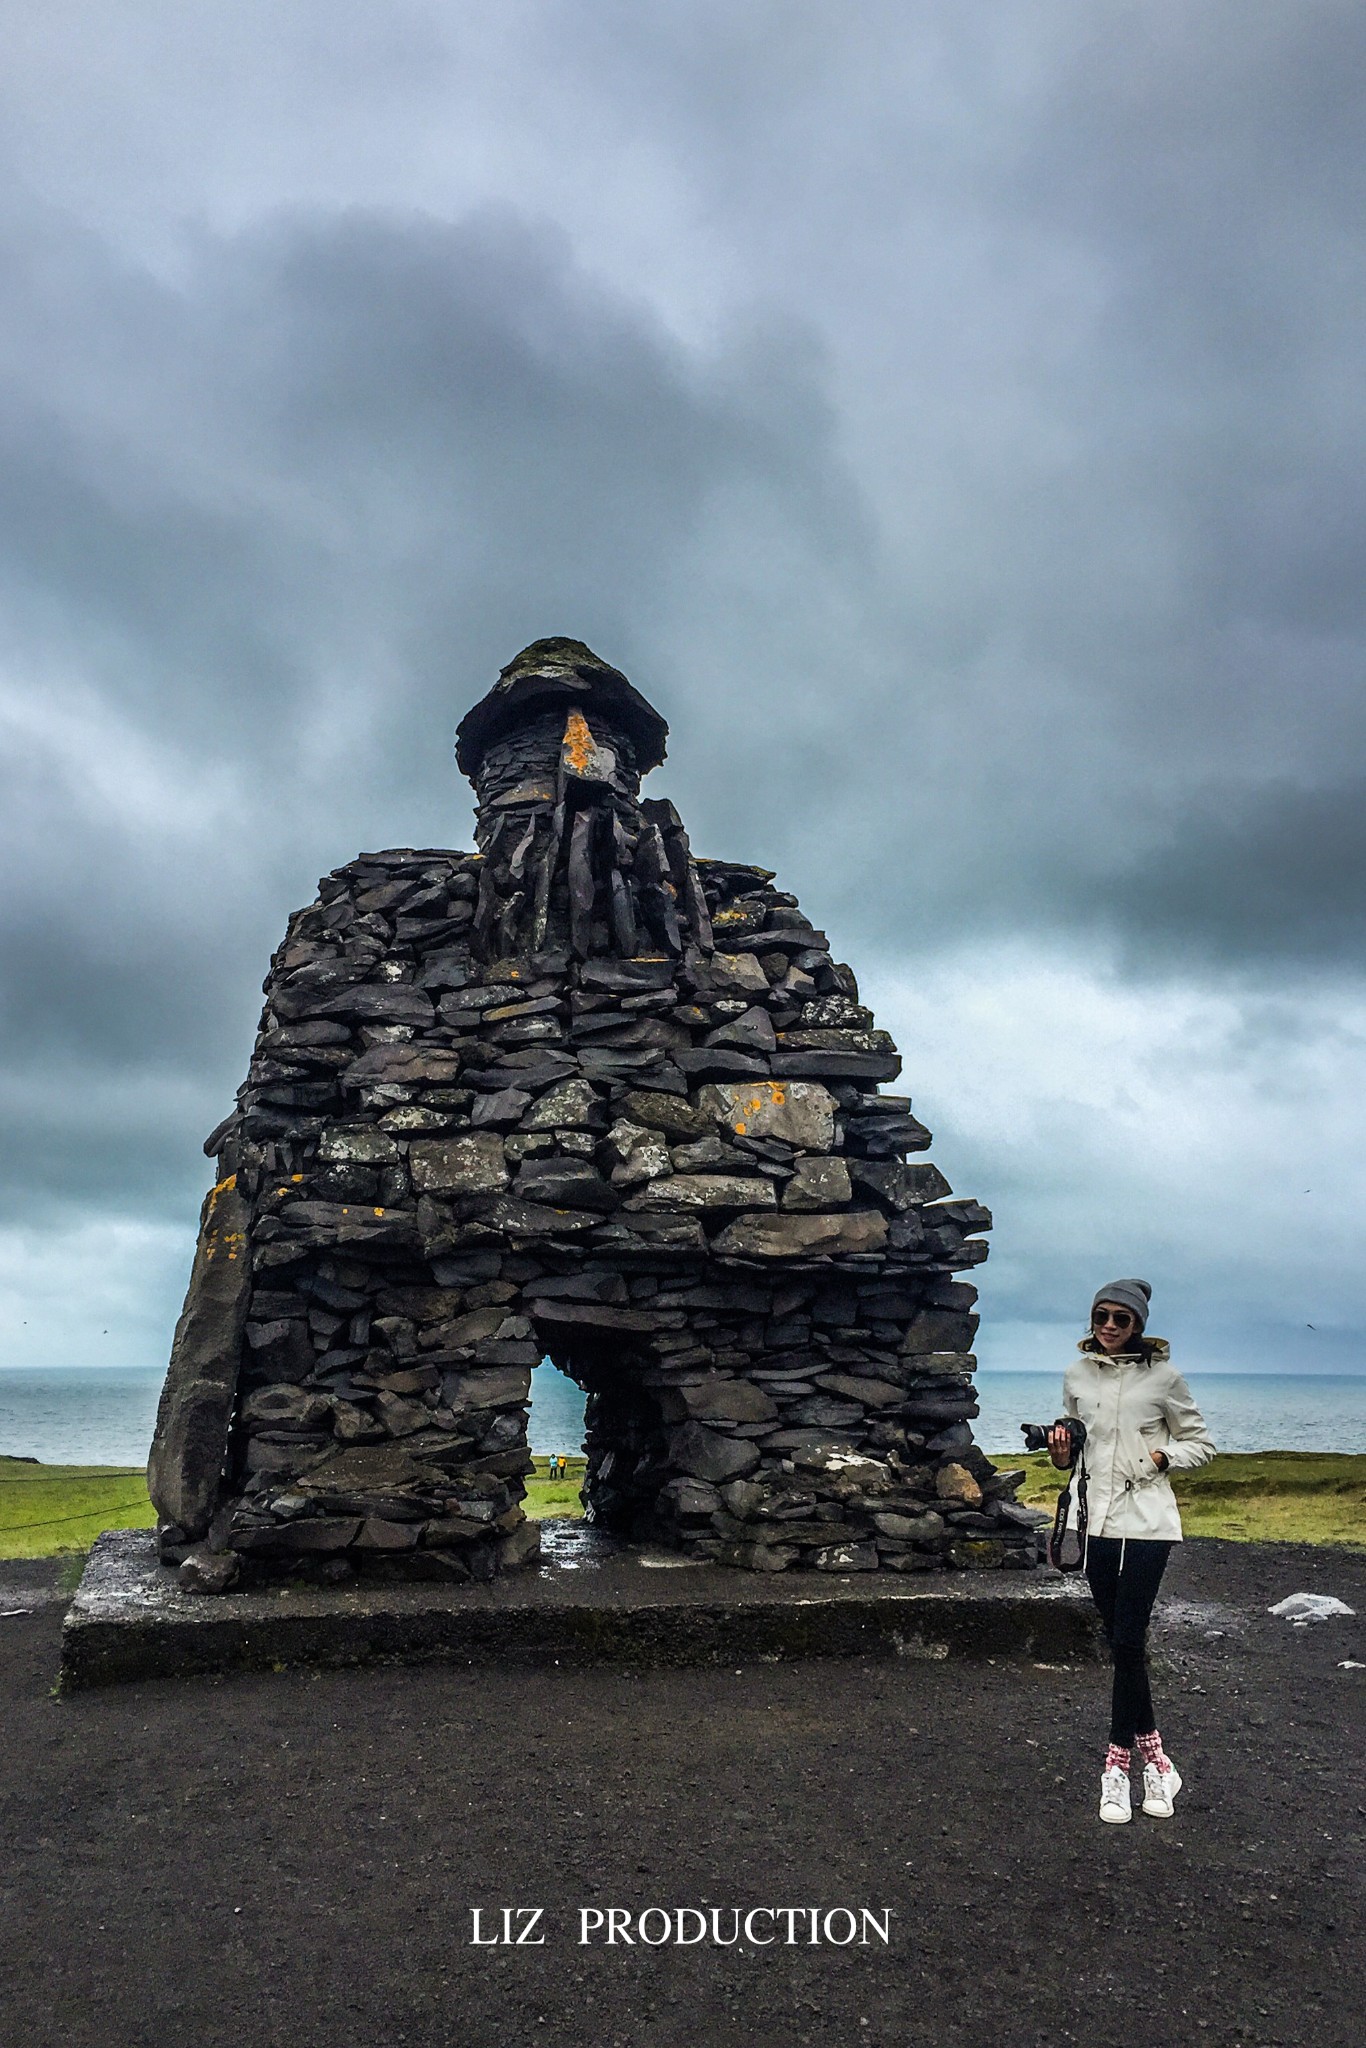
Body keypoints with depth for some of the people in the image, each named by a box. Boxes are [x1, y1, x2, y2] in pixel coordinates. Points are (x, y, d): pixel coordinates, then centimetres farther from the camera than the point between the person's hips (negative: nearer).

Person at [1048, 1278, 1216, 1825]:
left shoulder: (1162, 1376, -4)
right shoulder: (1077, 1375, 6)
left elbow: (1200, 1444, 5)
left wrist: (1164, 1457, -13)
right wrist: (1061, 1451, -3)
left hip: (1146, 1519, -3)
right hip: (1095, 1515, 4)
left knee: (1127, 1641, -7)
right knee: (1121, 1641, 8)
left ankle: (1118, 1760, 7)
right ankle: (1150, 1750, 21)